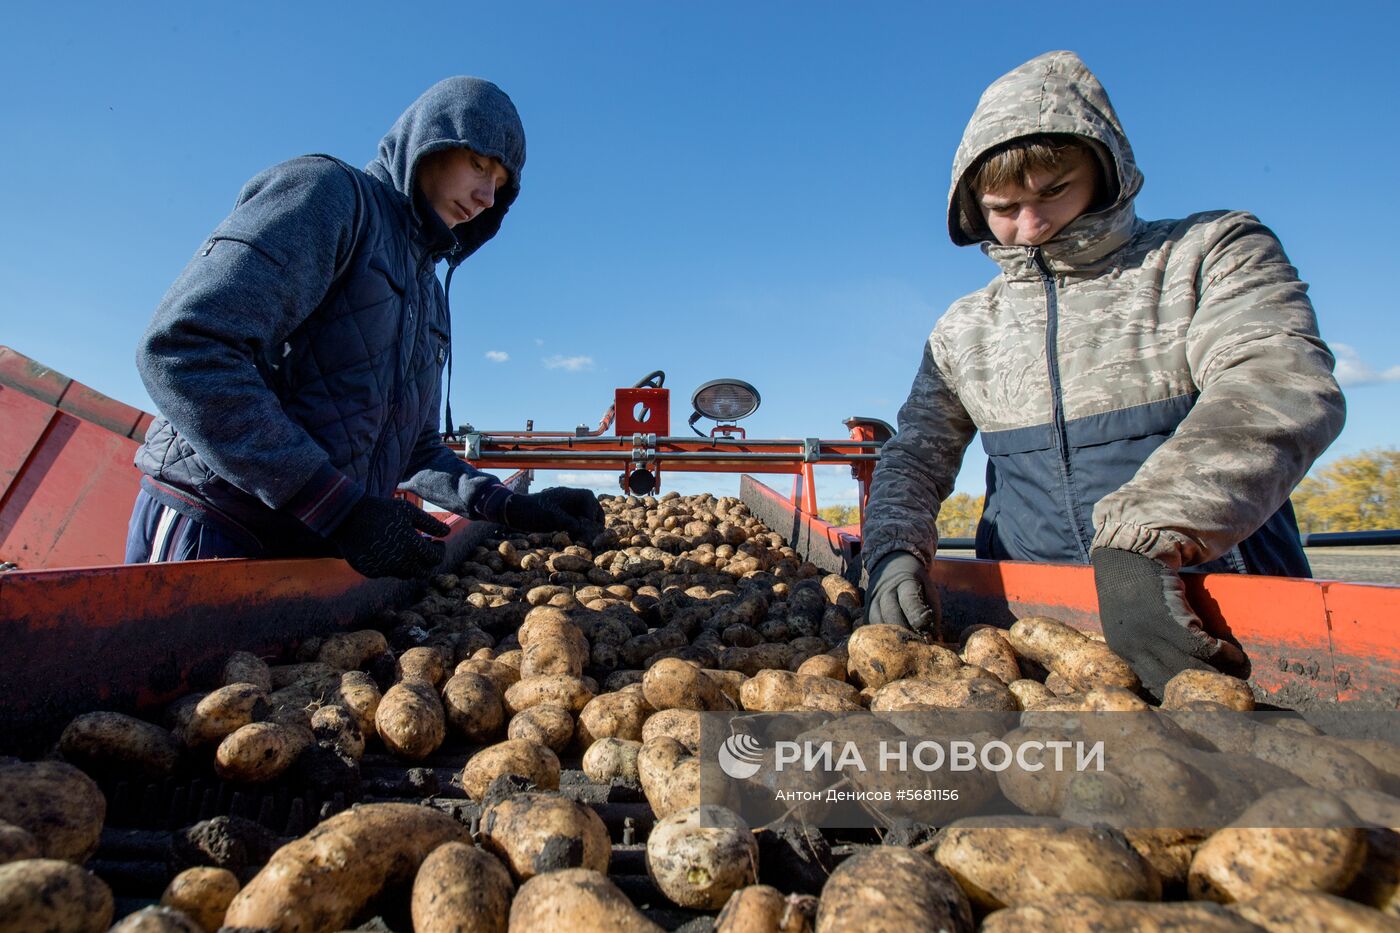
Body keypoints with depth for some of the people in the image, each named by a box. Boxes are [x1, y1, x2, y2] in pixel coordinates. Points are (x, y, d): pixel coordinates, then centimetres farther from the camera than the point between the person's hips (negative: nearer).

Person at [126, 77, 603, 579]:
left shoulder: (428, 292, 15)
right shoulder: (326, 190, -7)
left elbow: (415, 448, 16)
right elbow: (184, 349, -20)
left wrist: (508, 505, 0)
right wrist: (340, 509, -24)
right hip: (215, 532, -7)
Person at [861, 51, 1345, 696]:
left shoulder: (1215, 253, 5)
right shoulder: (964, 330, 13)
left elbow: (1282, 386, -12)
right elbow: (914, 456, 10)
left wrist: (1141, 538, -28)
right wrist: (894, 552, -11)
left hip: (1216, 624, -2)